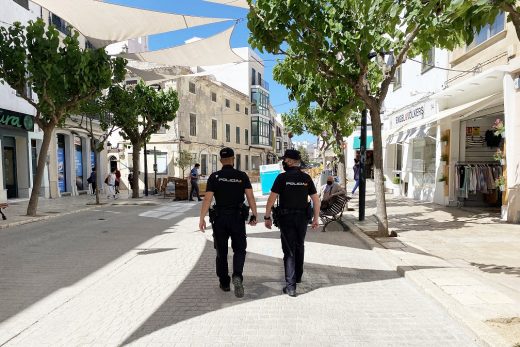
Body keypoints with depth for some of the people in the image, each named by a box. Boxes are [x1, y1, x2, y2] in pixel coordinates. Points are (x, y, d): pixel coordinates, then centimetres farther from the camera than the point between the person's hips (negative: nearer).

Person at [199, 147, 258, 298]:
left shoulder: (214, 177, -4)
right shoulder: (242, 176, -2)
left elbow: (207, 199, -10)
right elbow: (250, 197, -7)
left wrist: (202, 219, -7)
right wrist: (254, 215, 0)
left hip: (219, 218, 0)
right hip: (238, 218, 0)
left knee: (221, 252, 14)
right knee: (239, 249, 12)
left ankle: (224, 283, 22)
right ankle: (237, 276, -11)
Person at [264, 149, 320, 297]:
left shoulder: (282, 177, -9)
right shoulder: (306, 178, 2)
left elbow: (272, 199, -13)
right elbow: (316, 199, 2)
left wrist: (267, 217, -4)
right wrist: (316, 218, 9)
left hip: (286, 218, -4)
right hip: (302, 218, 4)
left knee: (289, 250, 1)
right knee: (299, 248, 20)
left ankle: (290, 285, -1)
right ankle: (298, 277, 37)